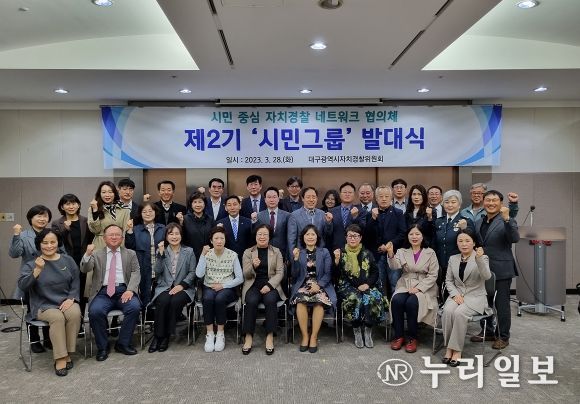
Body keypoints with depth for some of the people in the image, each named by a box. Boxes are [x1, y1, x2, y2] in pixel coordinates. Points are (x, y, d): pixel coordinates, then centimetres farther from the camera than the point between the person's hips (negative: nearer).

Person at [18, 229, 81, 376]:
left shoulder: (67, 260, 8)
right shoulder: (32, 264, 0)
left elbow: (75, 282, 11)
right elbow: (22, 285, -14)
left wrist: (71, 299, -5)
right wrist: (37, 270, -29)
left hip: (66, 301, 2)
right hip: (44, 305, -2)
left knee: (75, 314, -30)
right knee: (57, 317, -33)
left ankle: (68, 353, -16)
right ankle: (60, 358, -25)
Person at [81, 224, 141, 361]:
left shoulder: (130, 254, 16)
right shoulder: (97, 254, 16)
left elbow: (136, 273, 5)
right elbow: (84, 269, 0)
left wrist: (130, 290, -13)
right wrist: (87, 254, -22)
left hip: (123, 290, 0)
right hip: (103, 292, 0)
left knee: (135, 307, -28)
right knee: (95, 311, -29)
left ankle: (123, 343, -7)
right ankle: (102, 347, -6)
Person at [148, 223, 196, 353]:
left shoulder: (189, 251, 8)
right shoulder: (162, 251, 12)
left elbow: (192, 272, 2)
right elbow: (157, 271, 0)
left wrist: (182, 285, -12)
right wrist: (161, 254, -10)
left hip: (183, 288, -1)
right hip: (164, 287, 1)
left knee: (175, 301, -32)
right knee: (163, 301, -31)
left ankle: (166, 336, -16)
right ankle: (158, 336, -17)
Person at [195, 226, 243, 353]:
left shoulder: (232, 255, -1)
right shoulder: (207, 254, 3)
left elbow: (240, 279, -3)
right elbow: (199, 274, -12)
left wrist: (223, 285, -14)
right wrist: (203, 255, -17)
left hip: (227, 289, -1)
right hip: (209, 287, 1)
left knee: (219, 298, -33)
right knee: (208, 298, -32)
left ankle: (220, 334, -18)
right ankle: (209, 334, -20)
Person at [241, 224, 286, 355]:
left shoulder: (276, 252, 11)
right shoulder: (248, 252, 11)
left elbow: (280, 273, 3)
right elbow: (246, 275, 5)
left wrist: (269, 285, -14)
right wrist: (253, 266, -17)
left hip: (270, 285, 0)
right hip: (253, 285, 0)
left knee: (270, 300, -32)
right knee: (252, 301, -31)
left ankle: (270, 336, -23)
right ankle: (248, 337, -20)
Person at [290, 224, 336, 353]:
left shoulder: (324, 252, 10)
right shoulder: (298, 252, 11)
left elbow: (328, 273, 2)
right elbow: (295, 276, 4)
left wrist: (318, 285, -15)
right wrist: (296, 259, -9)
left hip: (320, 285, 0)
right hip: (303, 285, 0)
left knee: (319, 301, -32)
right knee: (300, 301, -31)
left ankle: (314, 337, -19)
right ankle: (305, 336, -17)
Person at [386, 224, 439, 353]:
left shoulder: (430, 253, 4)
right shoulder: (402, 251, 8)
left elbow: (433, 275, -2)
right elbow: (395, 266, -11)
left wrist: (418, 288, -14)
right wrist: (391, 254, -31)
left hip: (424, 288, -2)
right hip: (404, 286, 2)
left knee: (411, 302, -31)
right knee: (396, 300, -28)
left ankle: (412, 338, -12)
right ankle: (398, 336, -11)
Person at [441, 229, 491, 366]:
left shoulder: (482, 258, -1)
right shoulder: (453, 258, 10)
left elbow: (486, 276, -21)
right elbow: (448, 280, 11)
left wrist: (479, 259, -37)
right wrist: (455, 294, -8)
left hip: (476, 296, -3)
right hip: (457, 295, 3)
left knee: (459, 313, -32)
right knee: (447, 311, -29)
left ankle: (456, 350, -18)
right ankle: (449, 348, -16)